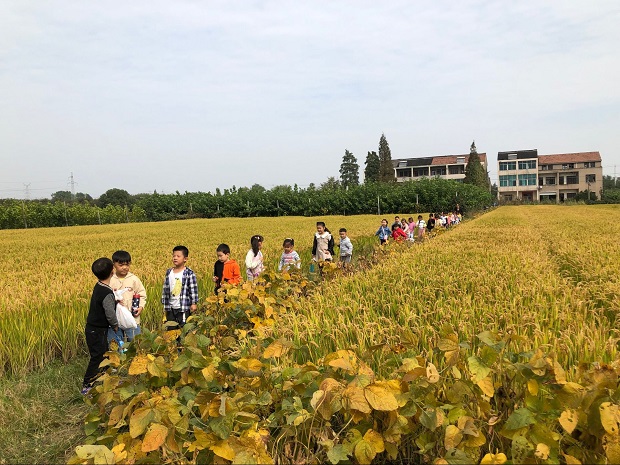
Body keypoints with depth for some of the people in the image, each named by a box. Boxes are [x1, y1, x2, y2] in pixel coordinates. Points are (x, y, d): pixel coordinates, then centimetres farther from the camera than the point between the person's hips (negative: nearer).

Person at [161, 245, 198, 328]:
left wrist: (194, 303, -15)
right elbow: (165, 289, 11)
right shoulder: (169, 272, 6)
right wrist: (164, 304, 11)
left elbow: (193, 289, -10)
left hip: (184, 308, -5)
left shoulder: (189, 274, -8)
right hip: (171, 308, 5)